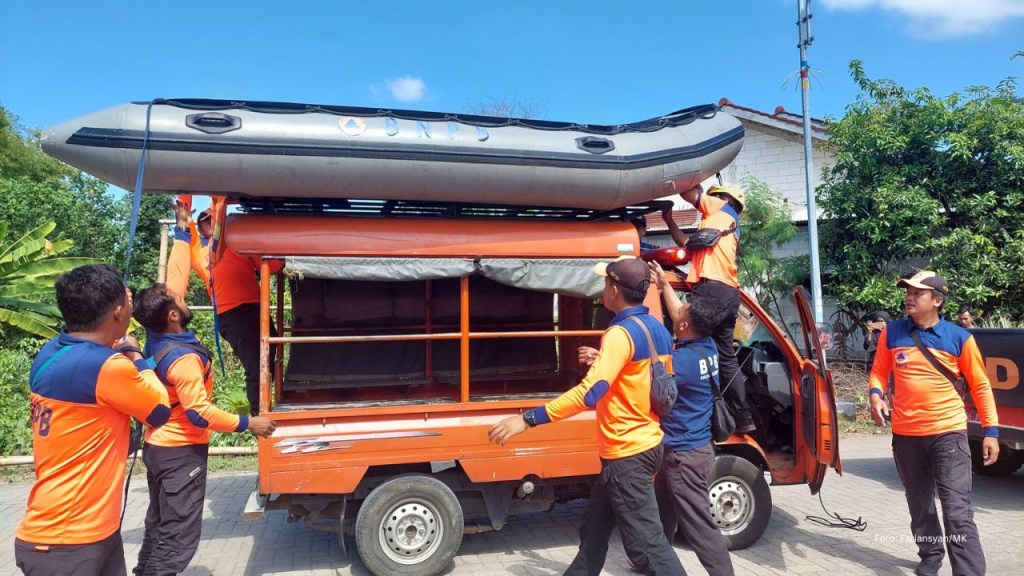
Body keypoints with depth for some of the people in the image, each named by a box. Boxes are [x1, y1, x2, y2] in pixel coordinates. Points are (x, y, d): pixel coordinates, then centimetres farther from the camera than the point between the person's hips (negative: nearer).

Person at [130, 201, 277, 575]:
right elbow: (199, 414, -26)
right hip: (181, 452, -9)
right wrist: (249, 424, -20)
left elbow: (175, 277, 6)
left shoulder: (157, 336, 0)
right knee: (178, 537, -1)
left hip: (158, 446, 9)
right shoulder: (182, 358, -25)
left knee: (158, 526, 21)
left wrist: (183, 228, 10)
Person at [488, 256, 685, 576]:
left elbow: (590, 392, -32)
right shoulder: (658, 330, 7)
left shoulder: (621, 333, -21)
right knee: (594, 526, 21)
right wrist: (603, 362, 24)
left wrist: (528, 419, -33)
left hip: (627, 453, -10)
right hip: (645, 443, 10)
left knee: (645, 542, 1)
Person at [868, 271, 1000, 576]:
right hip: (905, 434, 3)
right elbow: (878, 371, 10)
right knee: (919, 503, 18)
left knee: (957, 510, -7)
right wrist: (875, 395, -11)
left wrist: (991, 431, -1)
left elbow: (980, 386, 2)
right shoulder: (892, 333, 1)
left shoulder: (959, 338, -4)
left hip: (948, 433, -3)